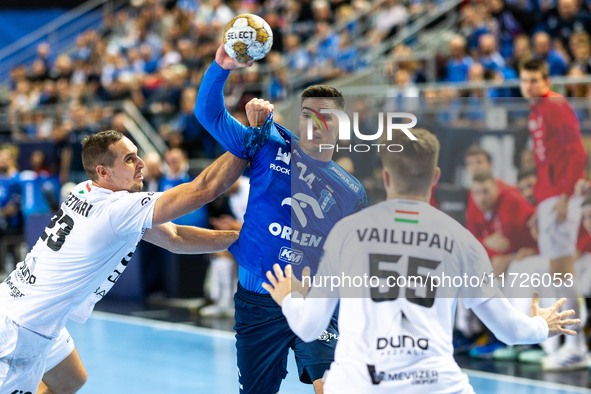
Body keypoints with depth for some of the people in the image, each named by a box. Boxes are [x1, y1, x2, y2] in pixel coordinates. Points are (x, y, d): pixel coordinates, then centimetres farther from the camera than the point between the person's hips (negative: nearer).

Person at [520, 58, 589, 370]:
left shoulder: (555, 105, -9)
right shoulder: (535, 113, 19)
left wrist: (565, 196, -21)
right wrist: (539, 208, 22)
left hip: (561, 196, -10)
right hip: (547, 197, 10)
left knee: (562, 268, -10)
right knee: (558, 271, 9)